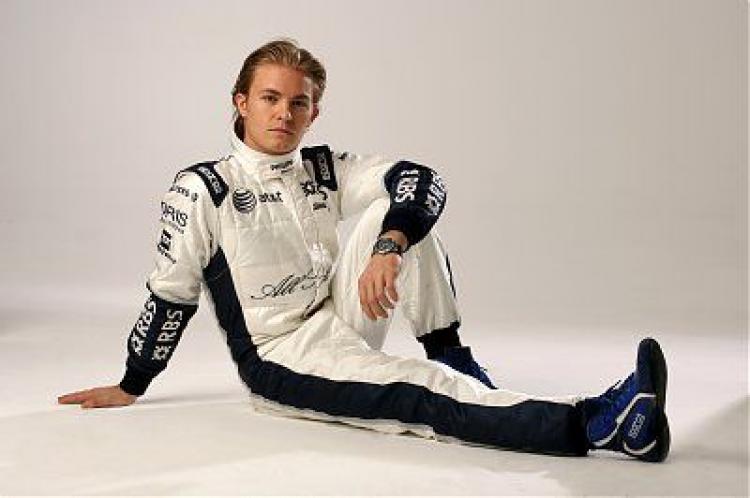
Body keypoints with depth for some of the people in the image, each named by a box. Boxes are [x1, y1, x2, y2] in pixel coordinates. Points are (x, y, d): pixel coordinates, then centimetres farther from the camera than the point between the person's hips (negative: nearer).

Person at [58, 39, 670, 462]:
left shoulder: (326, 170, 4)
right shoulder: (203, 189, -8)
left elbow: (423, 179, -9)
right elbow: (171, 292, -2)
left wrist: (389, 248, -29)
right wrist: (132, 387, 3)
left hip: (342, 317, 6)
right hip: (279, 357, -6)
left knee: (399, 209, -12)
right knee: (424, 395, -30)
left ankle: (453, 360, -12)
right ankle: (594, 423, -47)